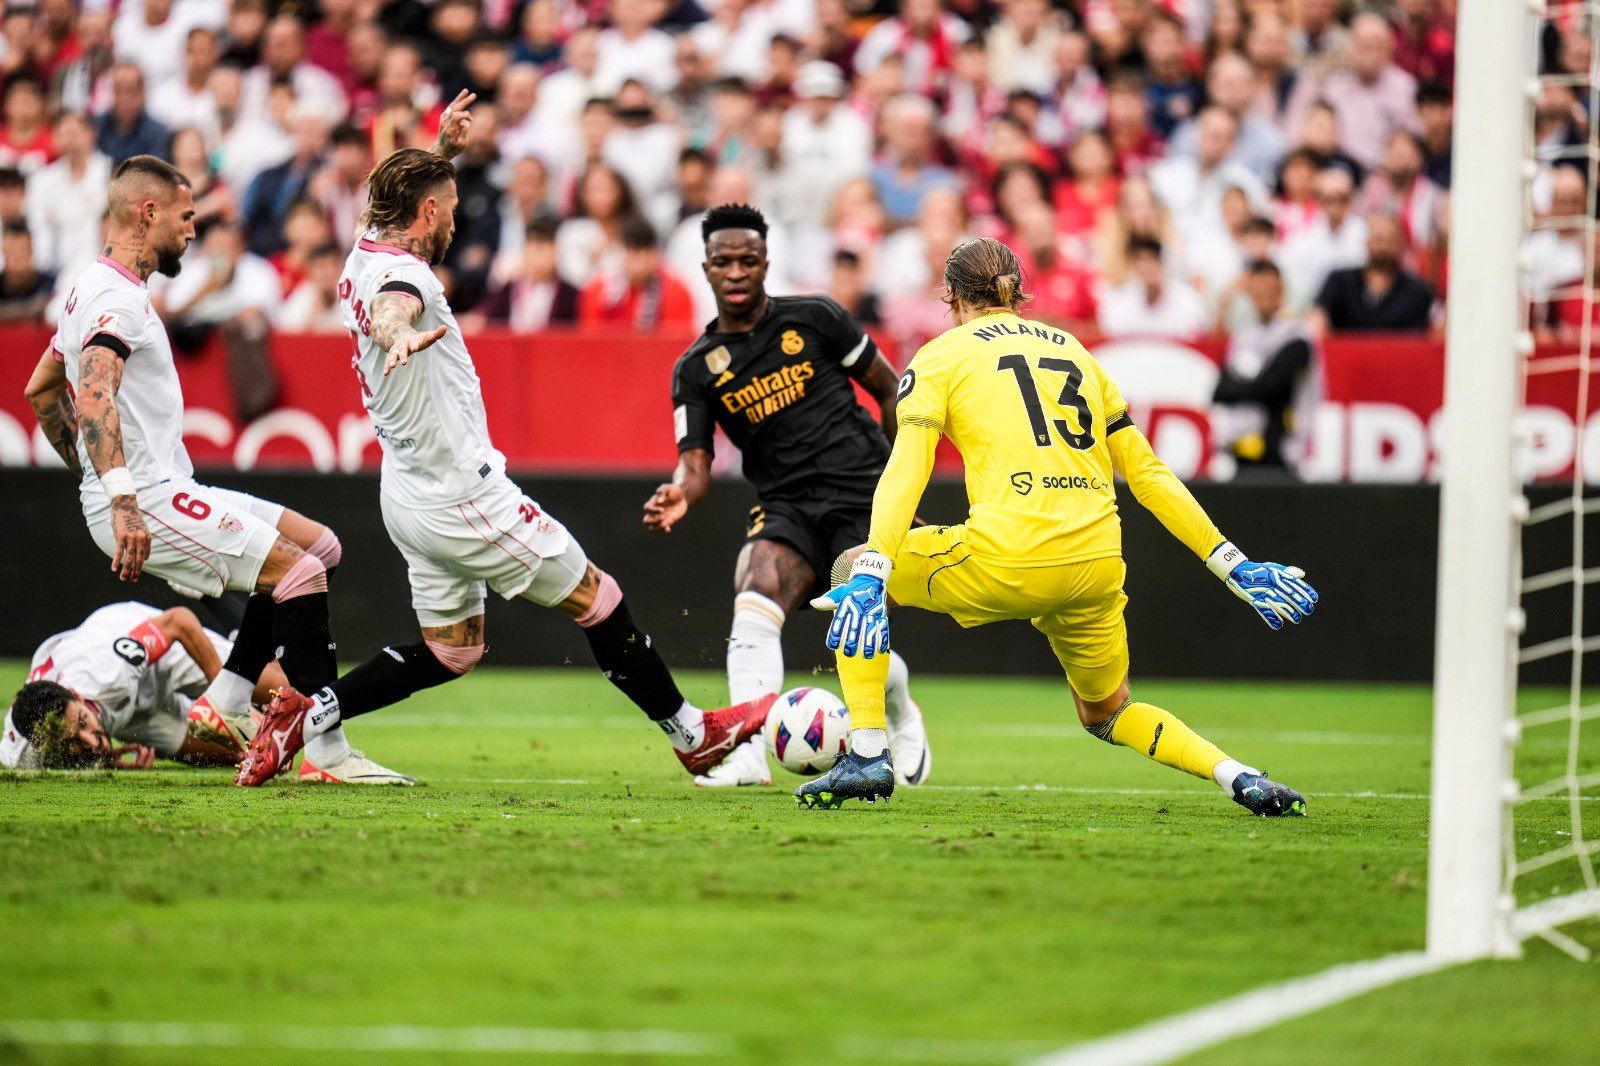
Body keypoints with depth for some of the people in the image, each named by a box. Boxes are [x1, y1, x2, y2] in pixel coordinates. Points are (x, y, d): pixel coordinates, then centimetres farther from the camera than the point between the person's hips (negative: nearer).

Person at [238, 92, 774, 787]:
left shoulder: (366, 255, 8)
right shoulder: (402, 275, -20)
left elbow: (411, 193, 33)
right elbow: (391, 310, -47)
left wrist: (443, 149, 26)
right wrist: (402, 336, -67)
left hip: (409, 493, 10)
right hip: (461, 494, -10)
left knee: (448, 652, 17)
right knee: (596, 597, 3)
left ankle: (305, 715, 6)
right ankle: (692, 733, 12)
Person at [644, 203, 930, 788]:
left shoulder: (813, 319, 1)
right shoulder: (696, 369, 5)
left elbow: (892, 391, 10)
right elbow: (696, 463, -2)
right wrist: (681, 495, -26)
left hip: (863, 497, -2)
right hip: (785, 506, 2)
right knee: (754, 603, -27)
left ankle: (905, 722, 24)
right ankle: (748, 755, -33)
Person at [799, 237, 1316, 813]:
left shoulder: (940, 356, 9)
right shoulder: (1075, 350, 24)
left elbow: (904, 473, -6)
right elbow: (1148, 473, 20)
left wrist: (869, 576, -15)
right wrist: (1233, 565, 21)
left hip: (1008, 558, -5)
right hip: (1097, 565, 5)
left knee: (853, 568, 19)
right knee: (1108, 713, 29)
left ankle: (867, 754, 7)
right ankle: (1241, 778, 6)